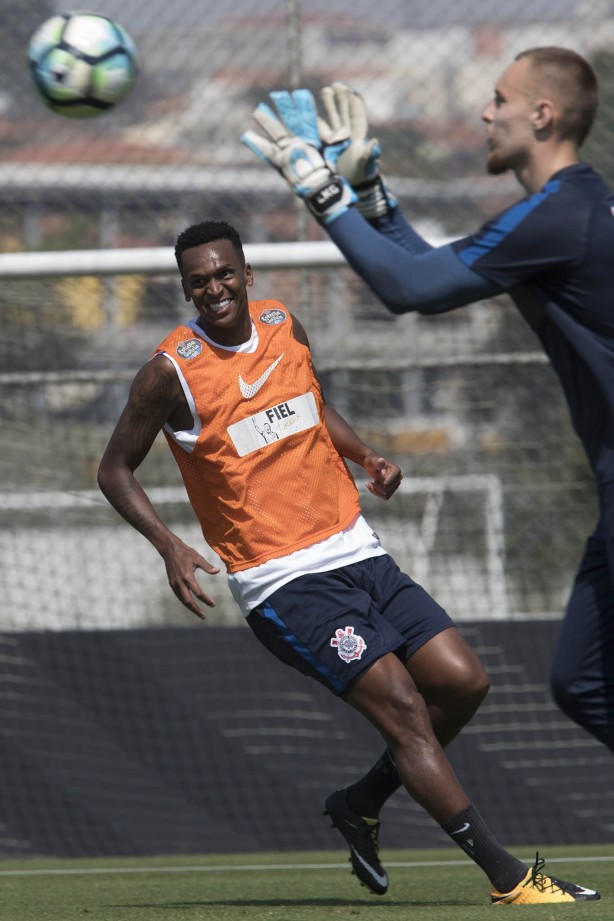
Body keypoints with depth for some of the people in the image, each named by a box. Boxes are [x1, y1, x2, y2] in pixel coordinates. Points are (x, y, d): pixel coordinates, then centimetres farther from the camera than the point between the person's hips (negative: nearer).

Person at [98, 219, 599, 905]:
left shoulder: (282, 326, 8)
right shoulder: (172, 371, -9)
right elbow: (115, 470, 0)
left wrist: (366, 456, 8)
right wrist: (168, 545, -15)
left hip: (357, 555, 7)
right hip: (284, 583, -7)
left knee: (462, 682, -1)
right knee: (404, 706, -16)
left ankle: (360, 804, 21)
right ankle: (507, 878, -15)